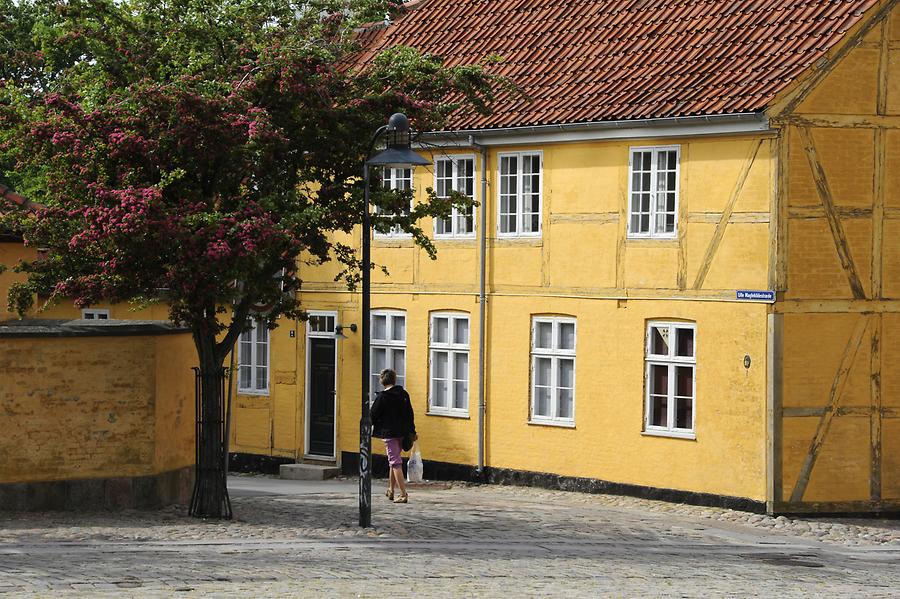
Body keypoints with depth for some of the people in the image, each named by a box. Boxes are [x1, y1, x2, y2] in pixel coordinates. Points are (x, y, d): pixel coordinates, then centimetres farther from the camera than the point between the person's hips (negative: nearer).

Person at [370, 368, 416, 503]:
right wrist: (412, 431, 17)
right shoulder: (403, 394, 5)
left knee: (395, 462, -5)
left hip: (389, 433, -6)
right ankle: (391, 490, 31)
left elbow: (374, 415, -6)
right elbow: (410, 414, 10)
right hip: (403, 433, 6)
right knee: (395, 460, 20)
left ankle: (403, 494, -12)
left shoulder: (382, 397, -12)